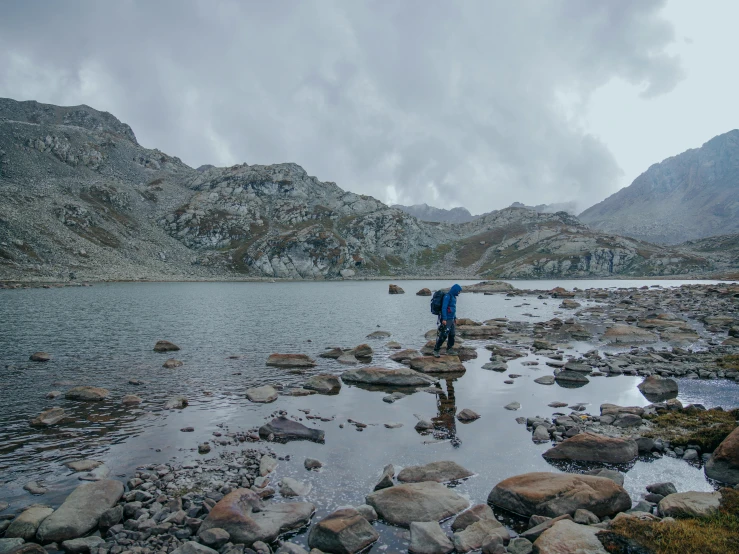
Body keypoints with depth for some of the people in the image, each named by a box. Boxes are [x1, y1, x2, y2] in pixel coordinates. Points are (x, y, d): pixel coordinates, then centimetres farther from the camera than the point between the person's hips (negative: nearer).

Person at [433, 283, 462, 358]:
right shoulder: (447, 296, -14)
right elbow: (444, 308, -19)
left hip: (451, 319, 10)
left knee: (452, 335, 13)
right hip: (446, 320, -10)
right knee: (443, 335, -9)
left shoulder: (453, 297, 14)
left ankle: (449, 349, 25)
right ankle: (436, 350, -1)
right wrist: (444, 319, -23)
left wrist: (455, 318, 24)